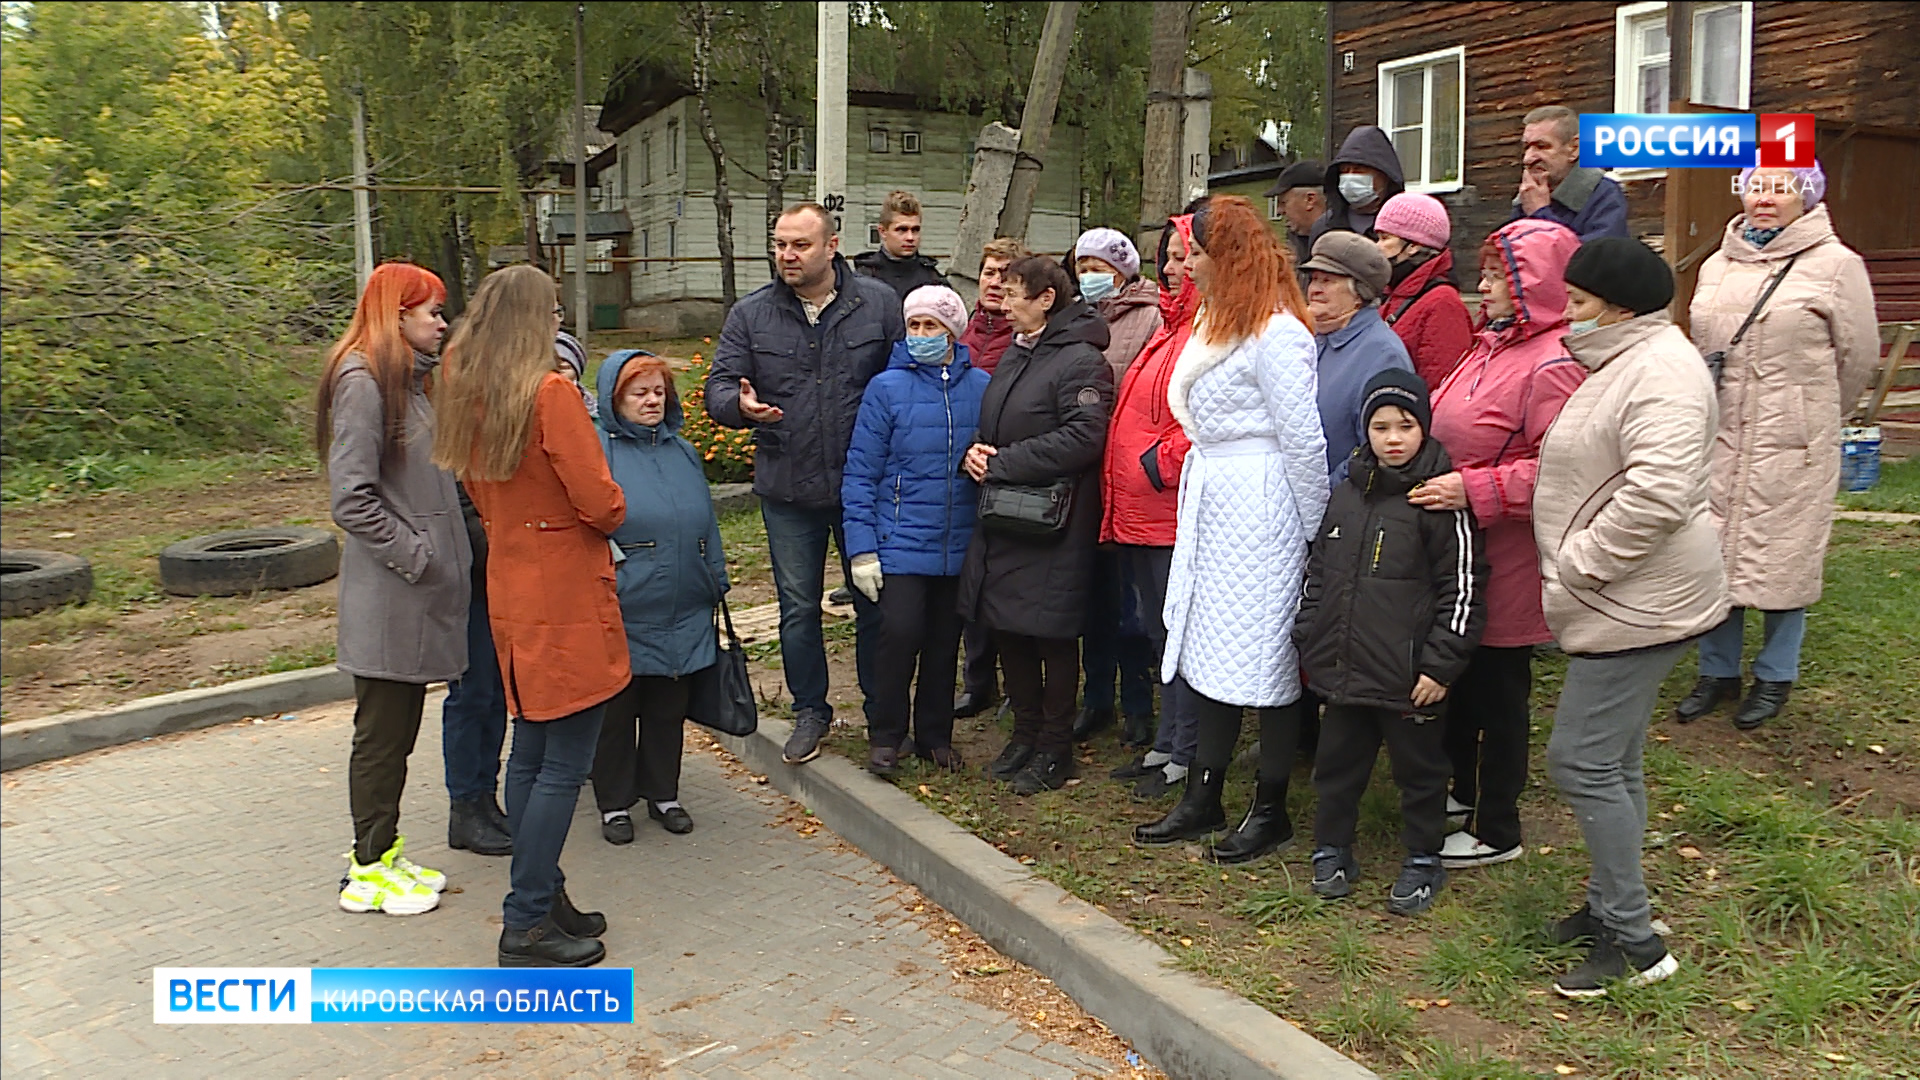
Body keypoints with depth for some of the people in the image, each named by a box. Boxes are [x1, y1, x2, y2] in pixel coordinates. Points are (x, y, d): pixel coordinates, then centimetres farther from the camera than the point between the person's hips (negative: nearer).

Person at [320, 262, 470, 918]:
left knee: (400, 727, 16)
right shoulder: (362, 382, -15)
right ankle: (369, 870, 14)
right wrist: (415, 554, -17)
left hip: (421, 590, 9)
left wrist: (444, 555, 8)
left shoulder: (411, 379, 14)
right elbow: (353, 499, -20)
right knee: (381, 729, 2)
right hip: (388, 593, -9)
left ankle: (383, 852, 28)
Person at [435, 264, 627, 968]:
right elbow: (599, 501, -18)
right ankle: (528, 924, 4)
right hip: (567, 598, -8)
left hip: (511, 587, 9)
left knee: (531, 751, 15)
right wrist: (614, 515, 2)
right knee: (565, 764, -1)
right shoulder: (551, 391, -17)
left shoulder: (466, 392, 7)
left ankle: (540, 900, 26)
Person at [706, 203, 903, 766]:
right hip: (787, 489, 1)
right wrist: (741, 403, -24)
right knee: (798, 607, 11)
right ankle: (810, 711, 29)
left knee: (875, 603, 10)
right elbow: (718, 386, 1)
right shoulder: (751, 313, 1)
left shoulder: (879, 303, -3)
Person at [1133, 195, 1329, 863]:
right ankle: (1203, 802, 23)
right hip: (1210, 508, 10)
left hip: (1258, 513, -10)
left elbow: (1305, 440, -14)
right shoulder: (1216, 323, 16)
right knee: (1207, 655, 13)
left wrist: (1313, 533, -10)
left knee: (1263, 660, 0)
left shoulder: (1275, 333, -15)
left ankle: (1271, 813, 14)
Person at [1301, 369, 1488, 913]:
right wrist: (1308, 640, 14)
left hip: (1410, 678, -5)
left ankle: (1422, 861, 27)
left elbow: (1464, 588, -11)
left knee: (1419, 768, 11)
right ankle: (1332, 849, 32)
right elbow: (1317, 573, 17)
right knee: (1337, 763, 15)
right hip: (1343, 668, 5)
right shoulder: (1344, 496, 9)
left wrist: (1441, 664, -13)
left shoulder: (1442, 499, -9)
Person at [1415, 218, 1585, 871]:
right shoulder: (1493, 347, 11)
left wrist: (1474, 489, -27)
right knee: (1459, 675, 20)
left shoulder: (1553, 364, -20)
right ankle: (1464, 791, 40)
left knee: (1499, 686, 4)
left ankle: (1497, 831, 20)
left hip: (1506, 562, -9)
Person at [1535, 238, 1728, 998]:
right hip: (1615, 599, 11)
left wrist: (1579, 564, -21)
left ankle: (1634, 941, 2)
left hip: (1637, 604, -11)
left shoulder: (1660, 371, -19)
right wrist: (1573, 569, 17)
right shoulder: (1621, 362, 15)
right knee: (1612, 762, 17)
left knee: (1582, 761, -8)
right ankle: (1611, 908, 29)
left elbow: (1656, 494, -31)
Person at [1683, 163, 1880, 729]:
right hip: (1718, 437, 5)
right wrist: (1711, 416, 14)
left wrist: (1816, 418, 11)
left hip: (1791, 443, -4)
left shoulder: (1834, 264, -5)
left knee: (1783, 556, 5)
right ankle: (1718, 671, 24)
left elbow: (1857, 356, 1)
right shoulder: (1716, 266, 10)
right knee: (1711, 553, 8)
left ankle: (1775, 677, 22)